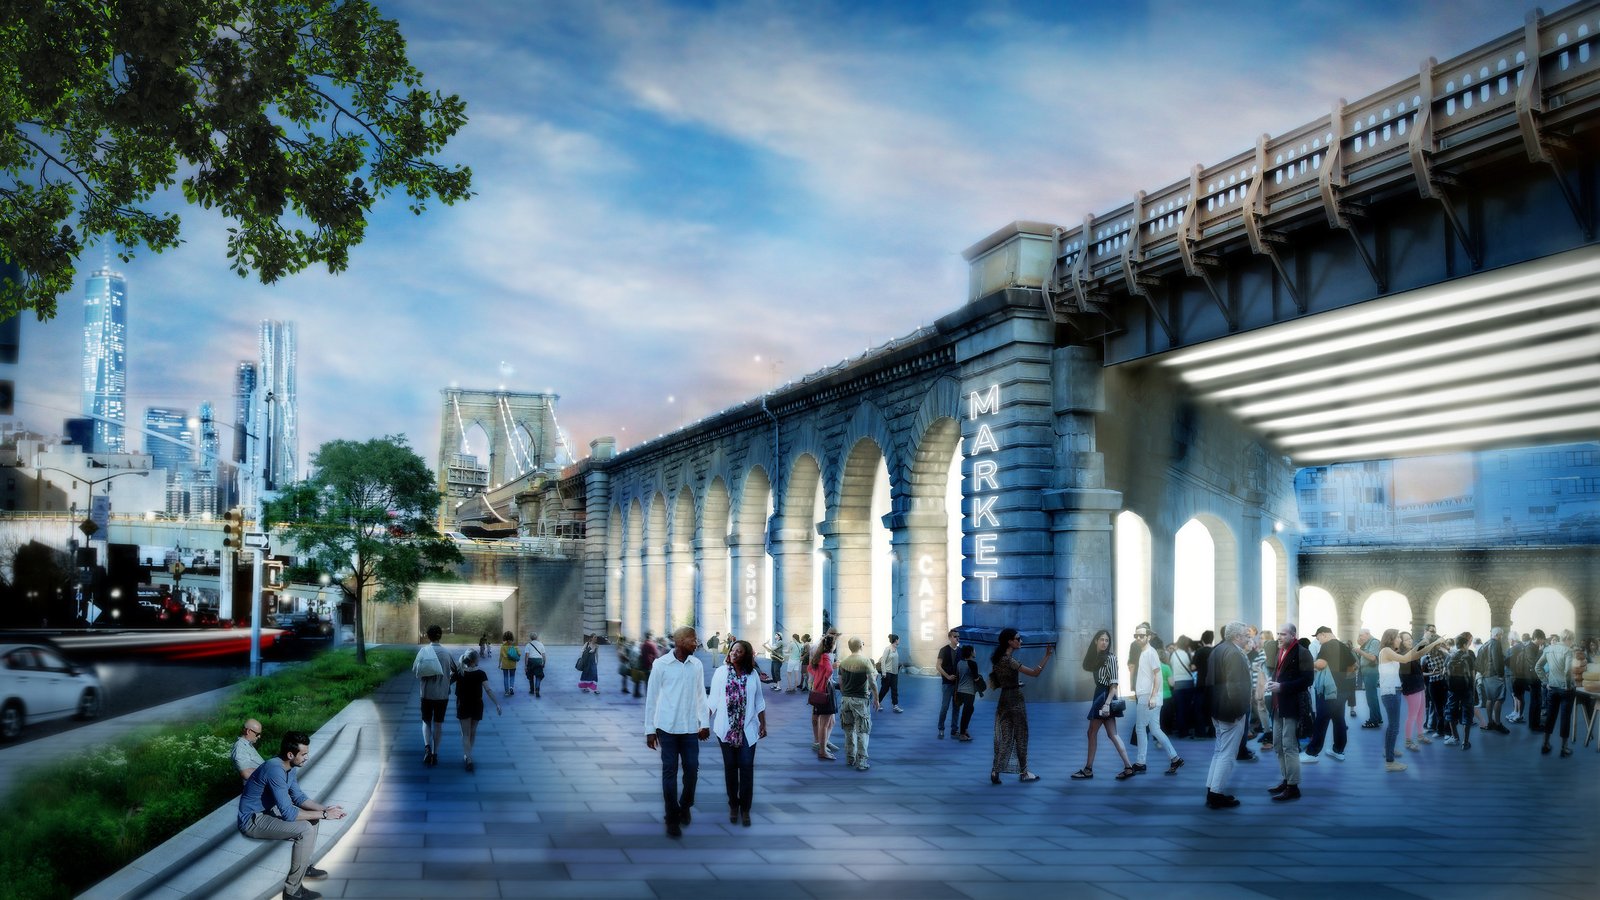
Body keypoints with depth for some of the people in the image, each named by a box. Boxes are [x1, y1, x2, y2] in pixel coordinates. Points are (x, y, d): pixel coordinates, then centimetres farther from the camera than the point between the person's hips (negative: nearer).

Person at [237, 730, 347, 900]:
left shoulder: (288, 767, -1)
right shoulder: (275, 770, -31)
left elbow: (299, 798, 9)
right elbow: (288, 813, -31)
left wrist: (326, 809, -6)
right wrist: (324, 814, -25)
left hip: (267, 811, 10)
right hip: (252, 821, -10)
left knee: (312, 816, 11)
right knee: (305, 829, -23)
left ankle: (304, 866, 23)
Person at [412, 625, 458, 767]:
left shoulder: (423, 651, -8)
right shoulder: (446, 653, -5)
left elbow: (414, 670, -7)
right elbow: (457, 669, 1)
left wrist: (424, 678, 11)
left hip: (427, 694, 0)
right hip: (443, 695, 0)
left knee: (426, 722, 14)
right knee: (438, 724, 12)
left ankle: (427, 746, -10)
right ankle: (435, 753, 15)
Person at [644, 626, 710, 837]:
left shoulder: (697, 665, 2)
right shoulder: (661, 665, -7)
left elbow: (701, 695, 9)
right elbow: (651, 697, -2)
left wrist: (705, 723, 5)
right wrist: (650, 730, -2)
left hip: (690, 727, 3)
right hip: (667, 727, -3)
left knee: (692, 768, 4)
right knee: (670, 771, 1)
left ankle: (685, 806, 29)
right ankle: (672, 818, 10)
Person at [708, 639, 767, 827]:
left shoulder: (753, 675, 3)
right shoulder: (720, 672, -1)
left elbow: (759, 702, 9)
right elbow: (713, 699, 0)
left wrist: (763, 724, 6)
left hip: (747, 728, 0)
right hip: (726, 728, 0)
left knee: (747, 767, -3)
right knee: (730, 767, 6)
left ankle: (745, 809, 5)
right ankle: (733, 806, 18)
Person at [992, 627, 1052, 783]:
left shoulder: (997, 659, 7)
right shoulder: (1009, 660, -18)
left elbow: (995, 683, 13)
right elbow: (1034, 673, -21)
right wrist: (1047, 656, -20)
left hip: (1004, 700, 8)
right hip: (1015, 700, -8)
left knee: (1005, 737, 7)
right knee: (1020, 737, 5)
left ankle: (995, 771, -1)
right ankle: (1023, 772, 14)